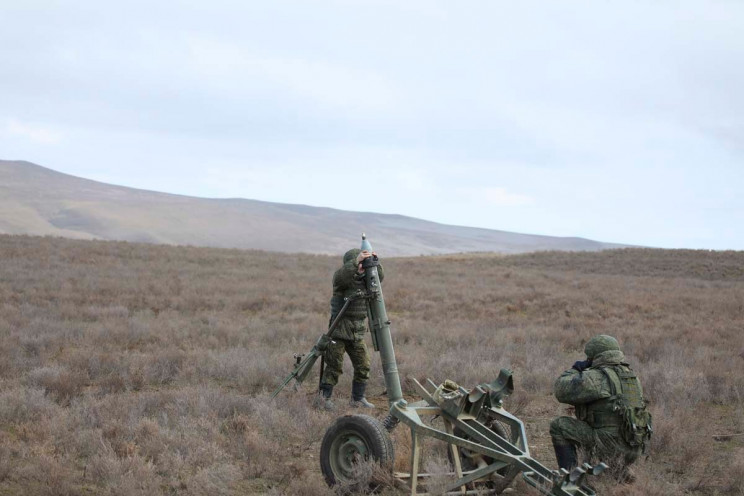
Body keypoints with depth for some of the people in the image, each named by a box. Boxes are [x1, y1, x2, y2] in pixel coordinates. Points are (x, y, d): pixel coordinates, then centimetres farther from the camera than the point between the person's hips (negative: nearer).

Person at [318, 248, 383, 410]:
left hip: (357, 334, 6)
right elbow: (341, 276, -34)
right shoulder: (343, 278, -12)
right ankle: (325, 396, 13)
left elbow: (380, 277, 6)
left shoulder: (364, 278, 8)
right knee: (335, 366, -2)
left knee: (363, 366, 4)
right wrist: (356, 260, -43)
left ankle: (357, 398, 17)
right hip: (339, 331, -6)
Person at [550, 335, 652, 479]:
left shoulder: (598, 377, -12)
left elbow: (561, 390, -13)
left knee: (559, 426, 1)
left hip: (611, 445, -8)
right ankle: (619, 470, 23)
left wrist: (574, 370, 6)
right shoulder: (631, 376, 14)